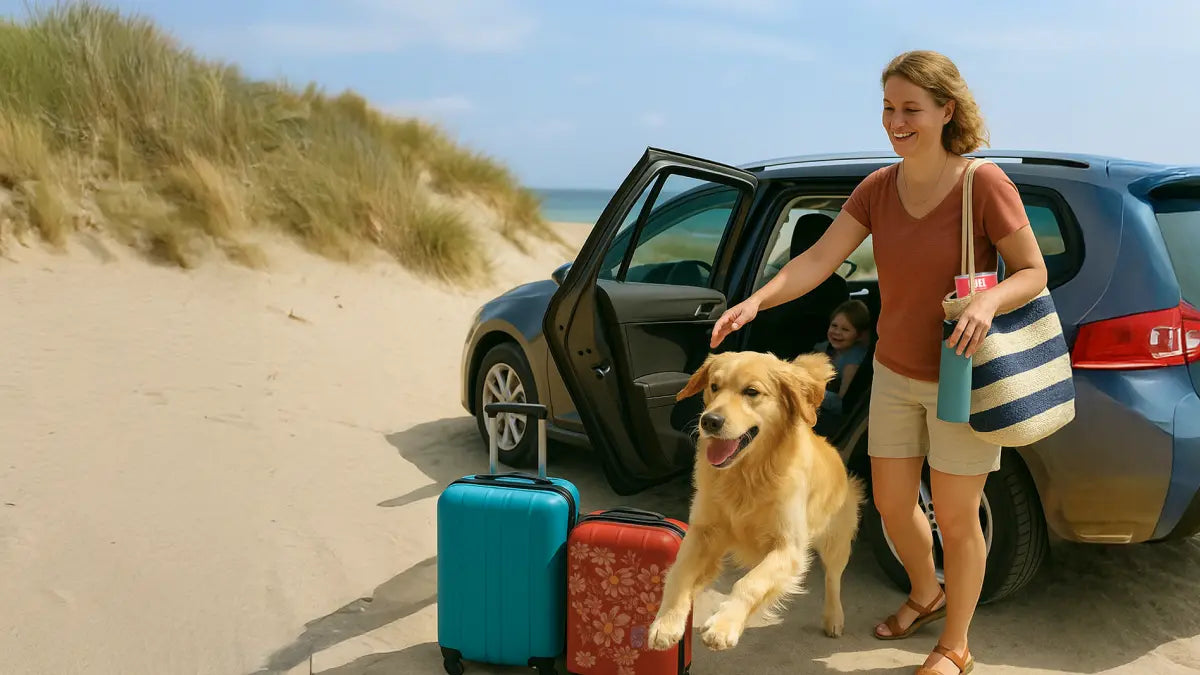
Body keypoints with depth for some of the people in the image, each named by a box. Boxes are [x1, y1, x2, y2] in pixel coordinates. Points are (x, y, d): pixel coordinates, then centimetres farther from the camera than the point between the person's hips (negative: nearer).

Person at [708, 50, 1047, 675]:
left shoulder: (984, 184, -17)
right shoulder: (877, 189, -3)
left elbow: (1033, 272, -12)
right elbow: (819, 258, -11)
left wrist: (989, 300, -33)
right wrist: (756, 301, -26)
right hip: (894, 374, 5)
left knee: (955, 519, 6)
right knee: (891, 504, 17)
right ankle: (925, 595, 46)